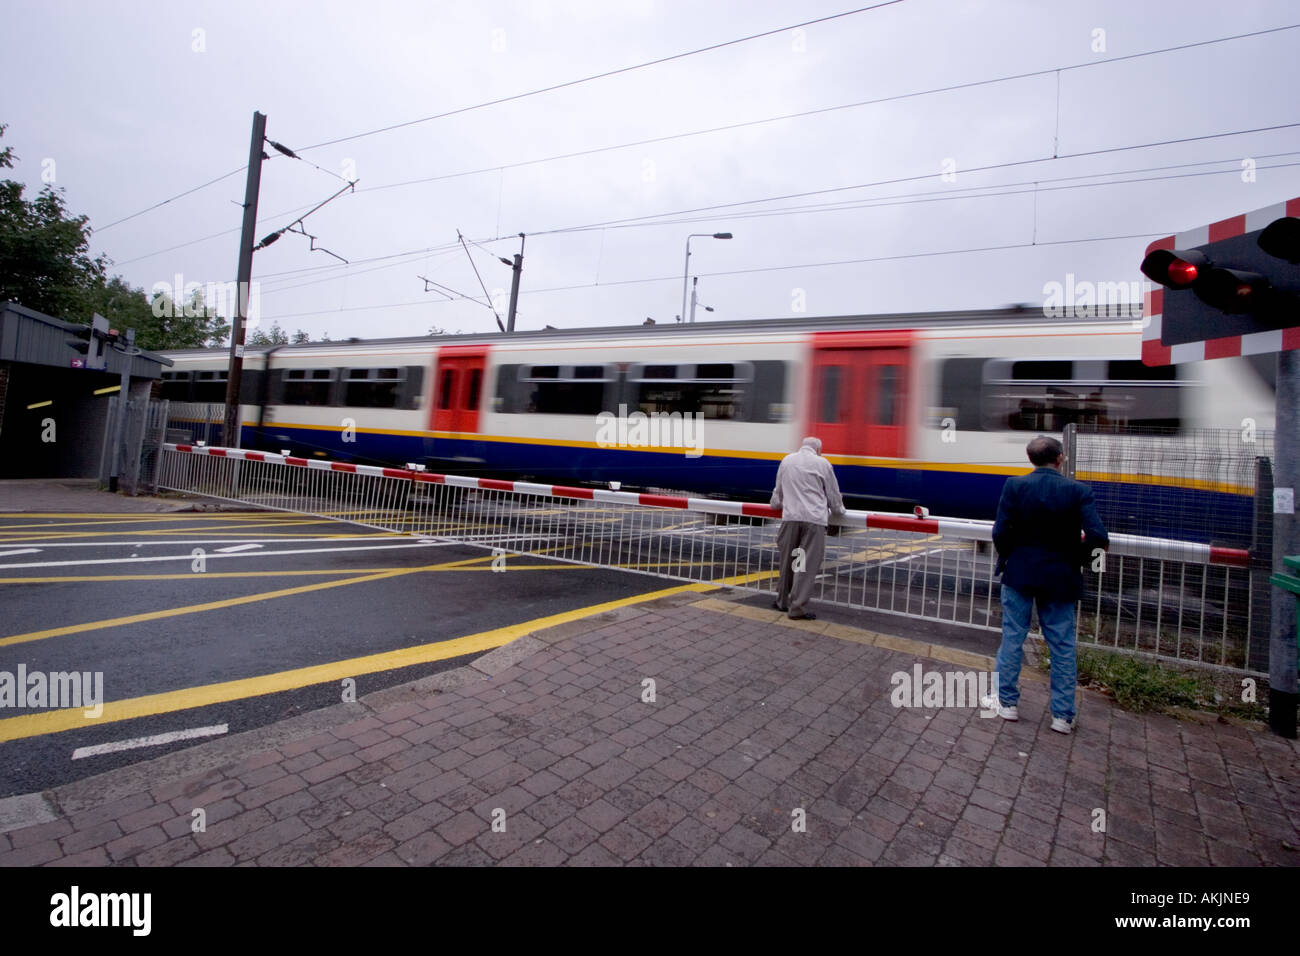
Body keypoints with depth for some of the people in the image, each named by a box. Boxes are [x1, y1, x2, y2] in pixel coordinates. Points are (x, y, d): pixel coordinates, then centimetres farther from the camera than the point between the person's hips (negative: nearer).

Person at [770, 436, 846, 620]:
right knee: (807, 565, -1)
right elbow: (833, 493, 10)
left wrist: (777, 504, 43)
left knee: (787, 562, 14)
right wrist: (838, 509, 30)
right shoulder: (822, 463, 3)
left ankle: (782, 601, 23)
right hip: (814, 519, -3)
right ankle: (798, 608, -1)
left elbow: (778, 490, 22)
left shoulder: (786, 460, 13)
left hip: (790, 517, 3)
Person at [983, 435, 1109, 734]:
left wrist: (1007, 557, 5)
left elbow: (1000, 532, -12)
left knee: (1012, 637, 11)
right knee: (1063, 647, 11)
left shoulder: (1014, 485, -9)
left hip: (1019, 573, 0)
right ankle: (1063, 715, 19)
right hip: (1060, 577, 1)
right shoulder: (1079, 490, -7)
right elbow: (1097, 537, -14)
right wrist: (1077, 558, 4)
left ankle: (1007, 701, 20)